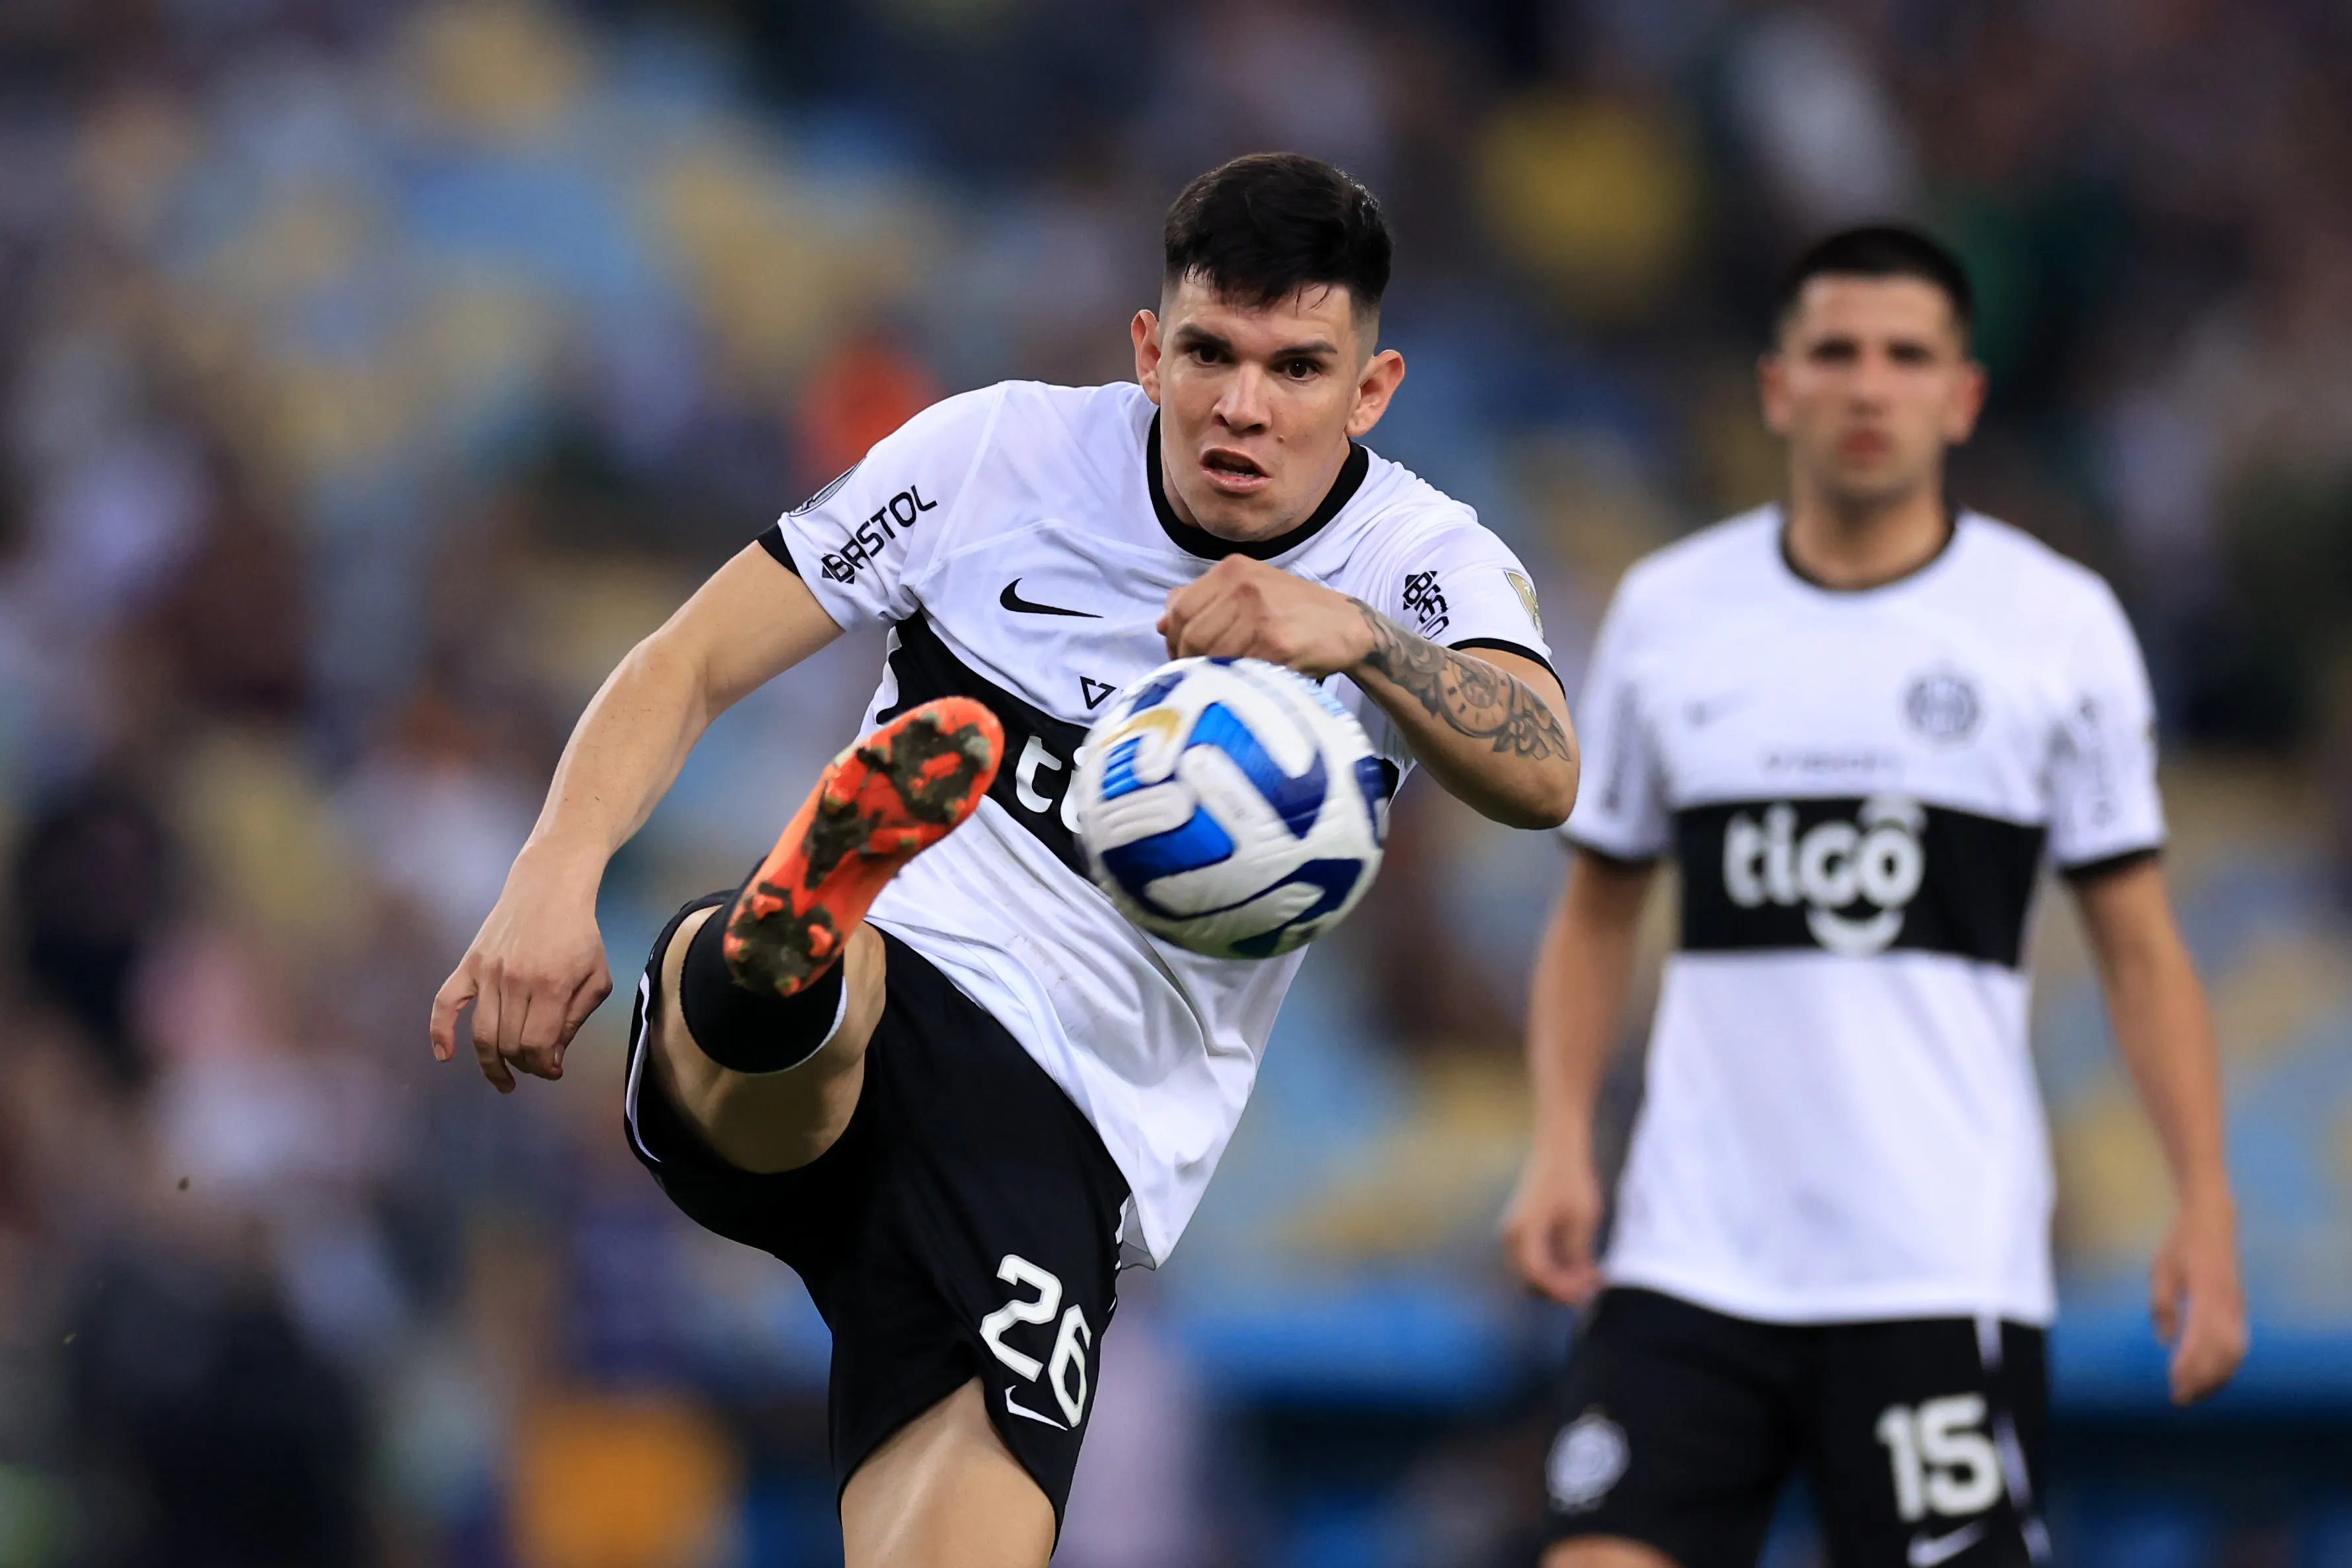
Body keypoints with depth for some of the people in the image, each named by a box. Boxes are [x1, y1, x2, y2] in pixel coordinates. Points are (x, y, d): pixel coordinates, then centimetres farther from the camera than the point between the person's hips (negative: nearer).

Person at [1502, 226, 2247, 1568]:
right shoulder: (1667, 611, 9)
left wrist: (2205, 1209, -5)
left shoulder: (2060, 623, 2)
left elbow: (2140, 946, 4)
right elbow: (1598, 913, 16)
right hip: (1693, 1251, 2)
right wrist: (1563, 1142, 1)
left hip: (1950, 1262, -2)